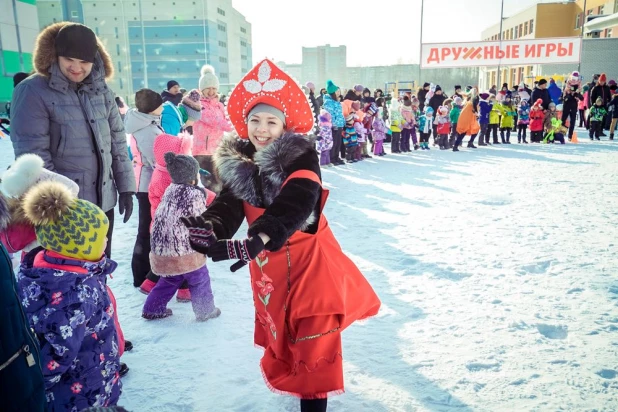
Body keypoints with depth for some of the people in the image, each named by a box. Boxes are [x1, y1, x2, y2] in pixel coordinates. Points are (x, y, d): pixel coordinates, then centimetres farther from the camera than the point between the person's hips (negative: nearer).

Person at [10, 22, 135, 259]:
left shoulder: (102, 91, 6)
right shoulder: (33, 91, -11)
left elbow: (118, 142, 9)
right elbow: (32, 153, -14)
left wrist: (125, 188, 5)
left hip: (103, 202, 5)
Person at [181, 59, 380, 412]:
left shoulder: (301, 157, -17)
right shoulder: (237, 164, -3)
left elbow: (294, 205, -32)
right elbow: (228, 206, -15)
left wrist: (257, 240, -47)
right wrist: (208, 227, -38)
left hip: (309, 257, -4)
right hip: (268, 263, 5)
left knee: (315, 338, -2)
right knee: (279, 333, 19)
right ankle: (289, 380, 45)